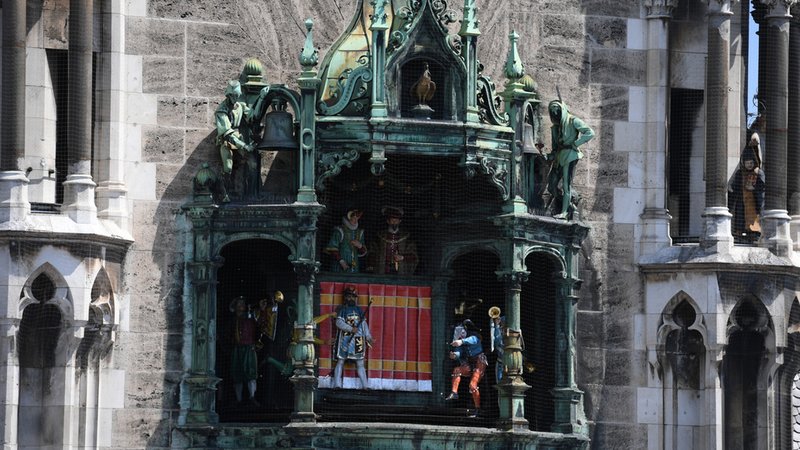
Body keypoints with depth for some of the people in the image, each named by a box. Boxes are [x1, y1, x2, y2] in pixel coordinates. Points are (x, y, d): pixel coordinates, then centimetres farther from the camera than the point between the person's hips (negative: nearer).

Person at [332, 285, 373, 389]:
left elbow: (364, 324, 14)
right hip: (345, 339, -3)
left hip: (358, 340, 3)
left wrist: (368, 337, 5)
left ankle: (365, 385, 4)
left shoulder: (359, 310, 15)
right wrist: (351, 329, -19)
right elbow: (339, 322, -9)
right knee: (340, 361, -4)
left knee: (360, 363, 3)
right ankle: (337, 384, -3)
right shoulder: (342, 310, 3)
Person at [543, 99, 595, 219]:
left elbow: (590, 133, -11)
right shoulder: (555, 127, 18)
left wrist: (575, 144, -15)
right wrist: (550, 156, 2)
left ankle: (565, 211, -10)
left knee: (566, 184, -11)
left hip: (570, 156, -8)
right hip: (559, 157, 8)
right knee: (551, 185, 2)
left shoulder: (573, 121, -3)